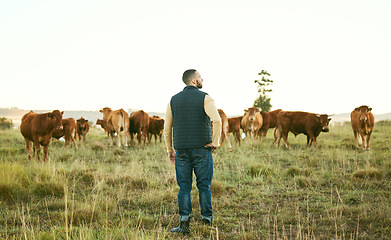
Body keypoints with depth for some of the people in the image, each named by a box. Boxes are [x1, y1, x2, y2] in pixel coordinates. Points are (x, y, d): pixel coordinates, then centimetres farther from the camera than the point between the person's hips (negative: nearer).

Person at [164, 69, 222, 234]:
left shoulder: (174, 100, 8)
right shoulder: (205, 98, -4)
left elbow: (167, 127, 10)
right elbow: (217, 120, -18)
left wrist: (170, 150, 18)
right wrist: (215, 142, -8)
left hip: (181, 150, 3)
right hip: (202, 149, -2)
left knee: (184, 188, 5)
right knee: (204, 186, 6)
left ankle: (184, 224, 1)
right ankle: (207, 223, 9)